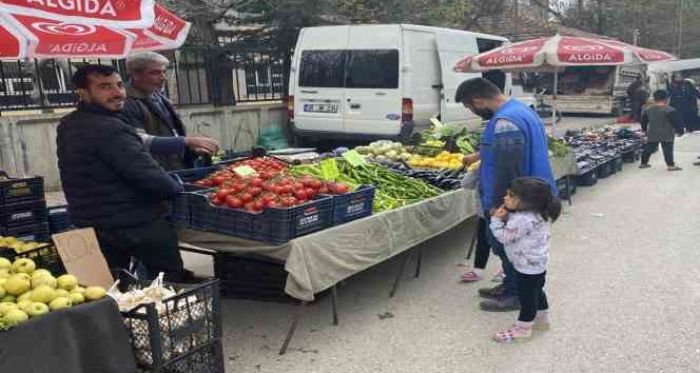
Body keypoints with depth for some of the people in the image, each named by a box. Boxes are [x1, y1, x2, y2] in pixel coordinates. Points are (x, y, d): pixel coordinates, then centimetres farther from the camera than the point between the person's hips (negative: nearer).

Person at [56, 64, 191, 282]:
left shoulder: (67, 128, 8)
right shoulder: (109, 129, -22)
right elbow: (147, 174, -26)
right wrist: (176, 189, -8)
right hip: (137, 225, -9)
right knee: (172, 284, 5)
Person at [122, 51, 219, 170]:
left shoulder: (159, 97, 13)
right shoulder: (126, 105, -13)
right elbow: (144, 142, -23)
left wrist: (193, 149, 3)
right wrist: (188, 141, -29)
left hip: (181, 170, 7)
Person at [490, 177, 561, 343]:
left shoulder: (522, 220, -32)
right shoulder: (535, 214, 0)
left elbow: (503, 237, -24)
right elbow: (511, 229, 11)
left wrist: (496, 220, -15)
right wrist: (505, 217, -5)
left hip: (528, 266, -10)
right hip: (537, 263, 10)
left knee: (526, 296, 3)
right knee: (536, 292, 24)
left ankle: (522, 329, 15)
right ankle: (541, 319, 42)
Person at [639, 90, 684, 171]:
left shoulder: (648, 110, 5)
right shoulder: (670, 110, -13)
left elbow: (643, 121, 16)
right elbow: (676, 121, -12)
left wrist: (644, 129, 30)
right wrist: (680, 131, -1)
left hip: (652, 135, 5)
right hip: (666, 135, -5)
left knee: (648, 149, 13)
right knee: (668, 150, -2)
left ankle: (643, 163, 20)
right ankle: (671, 165, -2)